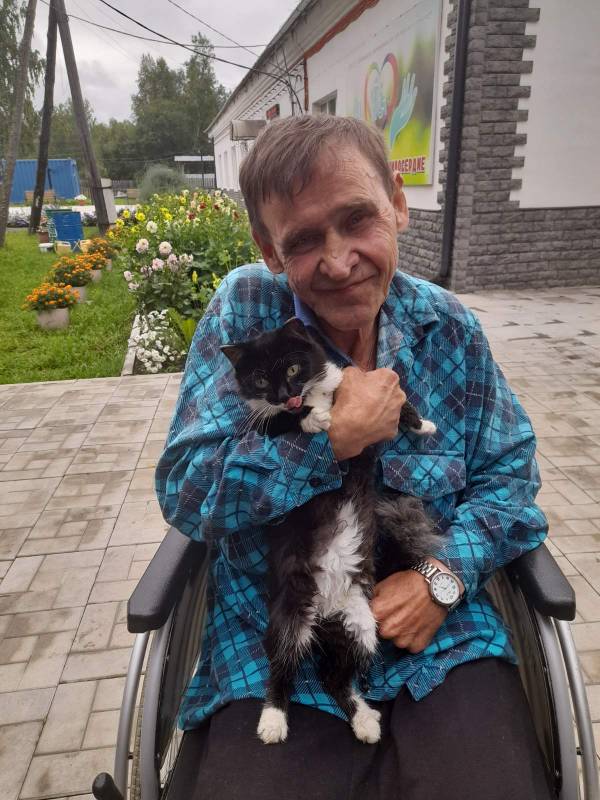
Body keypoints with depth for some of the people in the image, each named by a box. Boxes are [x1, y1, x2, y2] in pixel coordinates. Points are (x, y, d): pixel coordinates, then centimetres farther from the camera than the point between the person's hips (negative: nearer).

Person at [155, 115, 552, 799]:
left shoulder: (450, 327, -2)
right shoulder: (243, 311, -9)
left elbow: (508, 474, 4)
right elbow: (182, 492, -12)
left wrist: (445, 575, -14)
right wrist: (335, 436, -21)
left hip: (441, 639, 2)